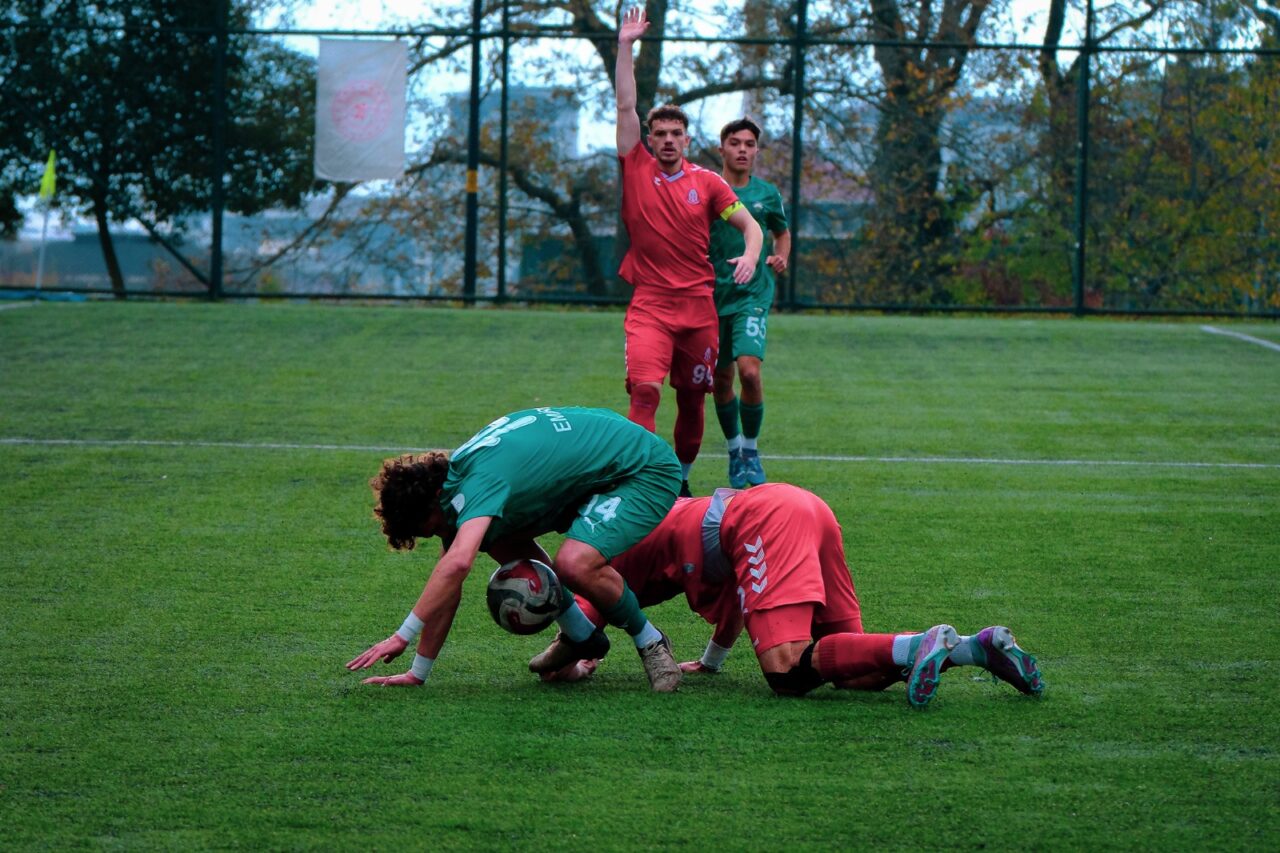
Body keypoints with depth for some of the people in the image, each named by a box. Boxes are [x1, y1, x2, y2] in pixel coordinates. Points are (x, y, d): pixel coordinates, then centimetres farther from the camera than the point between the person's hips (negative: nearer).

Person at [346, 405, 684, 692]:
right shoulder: (460, 471, 0)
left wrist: (402, 636, -41)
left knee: (574, 563, -30)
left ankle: (650, 642, -3)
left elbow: (457, 564, -44)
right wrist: (418, 673, 3)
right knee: (503, 540, 2)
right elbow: (448, 580, 4)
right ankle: (580, 636, 18)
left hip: (648, 472, -10)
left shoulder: (480, 479, -29)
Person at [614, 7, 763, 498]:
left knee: (692, 399, 9)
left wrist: (750, 255, -11)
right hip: (650, 303, -2)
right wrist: (625, 46, -5)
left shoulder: (706, 182, 6)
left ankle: (681, 478, 29)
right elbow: (625, 106, -1)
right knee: (644, 389, -21)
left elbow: (750, 224, 10)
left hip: (698, 302, 2)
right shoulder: (636, 170, 3)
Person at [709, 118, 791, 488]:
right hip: (713, 295, 1)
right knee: (720, 380, 7)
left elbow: (782, 232, 22)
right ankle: (734, 450, 28)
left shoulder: (767, 194, 6)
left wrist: (780, 258, 2)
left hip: (753, 295, -1)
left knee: (749, 370, -19)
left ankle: (751, 450, -1)